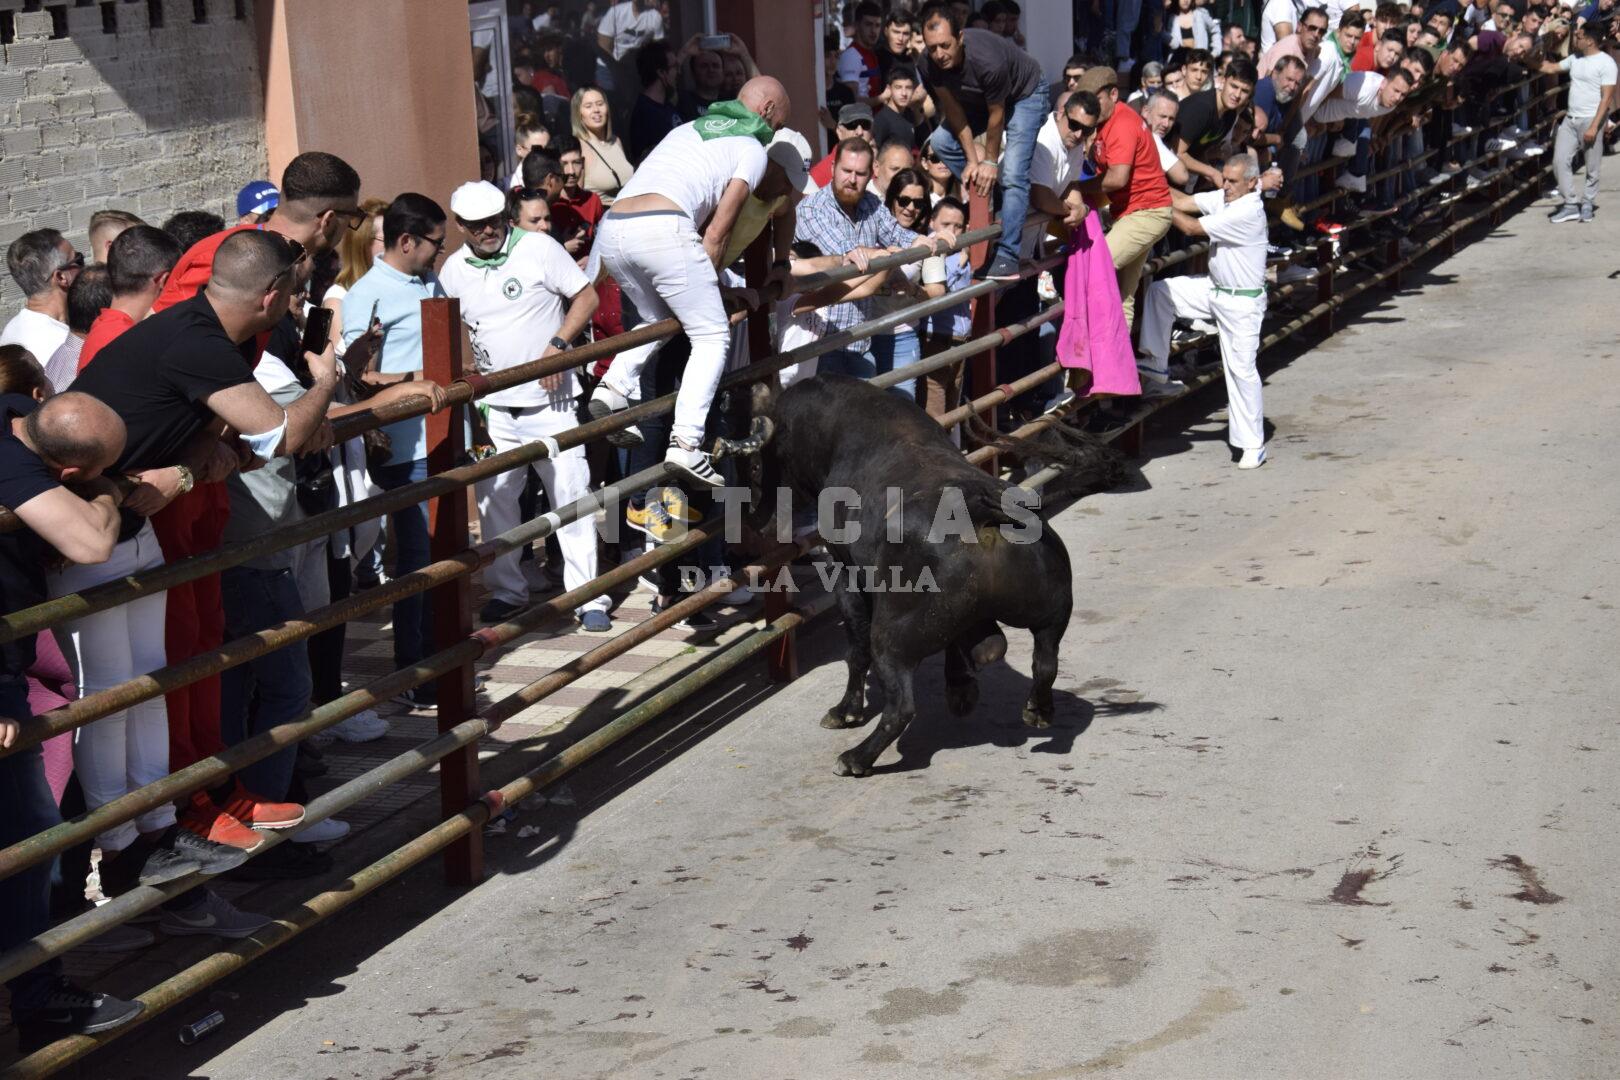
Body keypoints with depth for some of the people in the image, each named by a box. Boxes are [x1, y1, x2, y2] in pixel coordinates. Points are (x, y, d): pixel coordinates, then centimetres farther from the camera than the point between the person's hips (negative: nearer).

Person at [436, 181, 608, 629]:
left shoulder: (538, 249, -7)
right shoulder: (453, 269, 5)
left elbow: (587, 297, -4)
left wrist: (558, 344, -16)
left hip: (549, 401, -4)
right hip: (494, 407, 4)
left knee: (571, 494, -3)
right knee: (494, 499, 7)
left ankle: (589, 597, 3)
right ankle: (507, 590, 21)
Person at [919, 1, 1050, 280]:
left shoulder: (987, 60, -41)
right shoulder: (931, 65, -25)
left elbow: (996, 116, -27)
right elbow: (952, 109, -12)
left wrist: (989, 161, -14)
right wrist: (972, 158, -13)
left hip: (1025, 93, -7)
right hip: (979, 97, 7)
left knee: (1012, 173, -20)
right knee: (941, 141, -3)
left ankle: (1007, 256, -21)